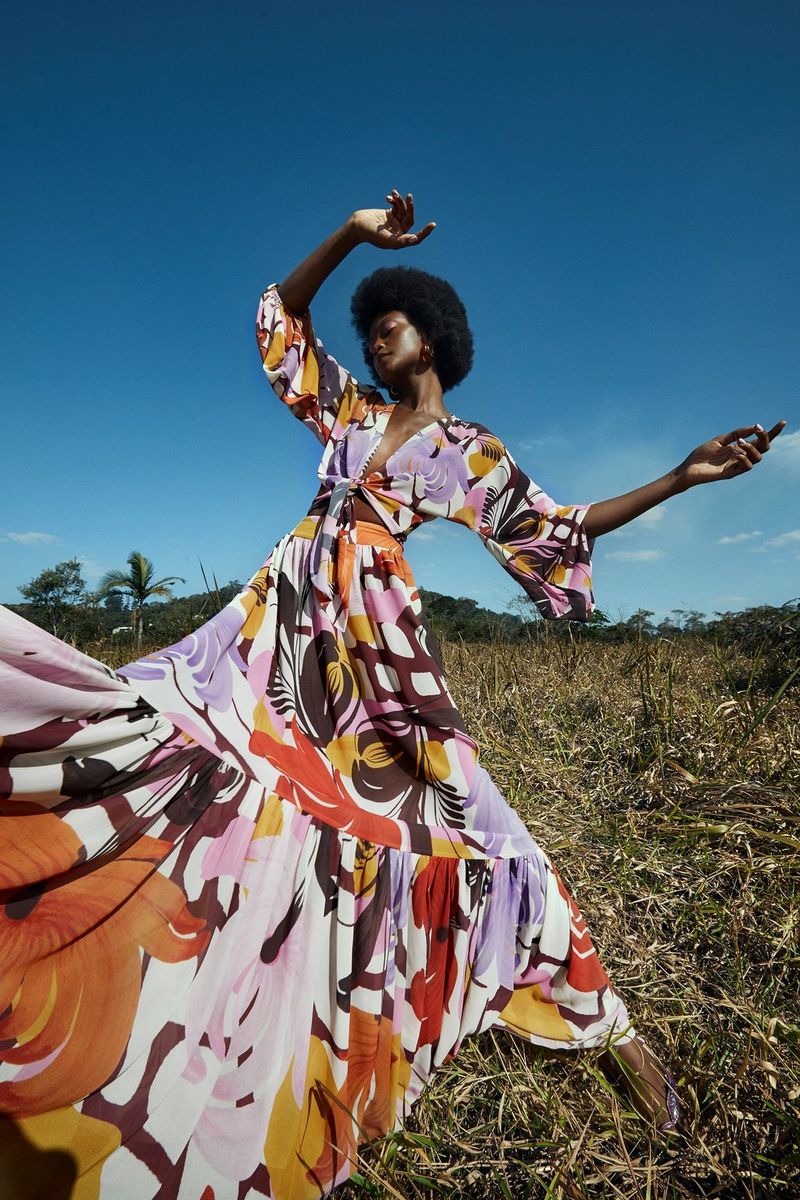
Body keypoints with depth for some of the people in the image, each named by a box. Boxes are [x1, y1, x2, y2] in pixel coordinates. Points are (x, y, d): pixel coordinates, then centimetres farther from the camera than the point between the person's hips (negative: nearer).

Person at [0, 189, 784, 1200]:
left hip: (377, 636, -4)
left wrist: (682, 476, 3)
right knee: (157, 715, -8)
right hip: (287, 621, 5)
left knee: (460, 807, -4)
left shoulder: (470, 451, 8)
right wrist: (353, 232, 10)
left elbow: (562, 533, 6)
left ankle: (604, 1021, 13)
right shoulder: (350, 409, 18)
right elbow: (283, 313, 22)